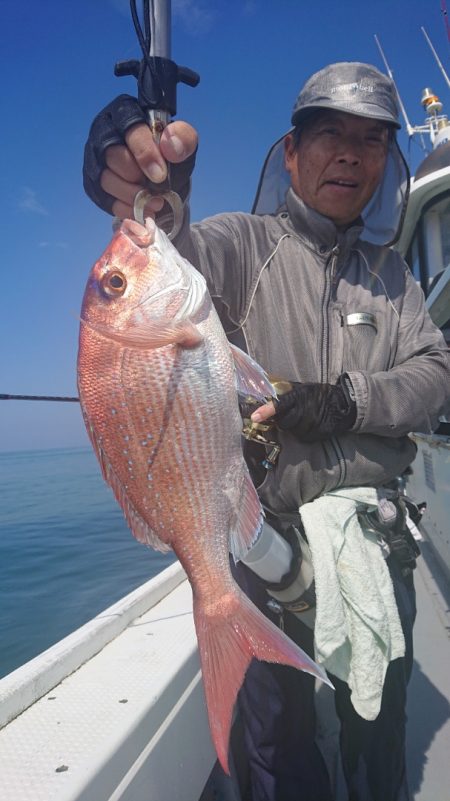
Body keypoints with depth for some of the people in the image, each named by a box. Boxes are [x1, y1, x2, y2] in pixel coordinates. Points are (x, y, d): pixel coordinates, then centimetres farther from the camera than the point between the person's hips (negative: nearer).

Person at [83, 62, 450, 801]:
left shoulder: (390, 272, 10)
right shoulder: (245, 244, -4)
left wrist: (344, 402, -17)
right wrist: (155, 211, -48)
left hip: (374, 529, 4)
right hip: (267, 527, -3)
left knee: (380, 724, 21)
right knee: (279, 727, 13)